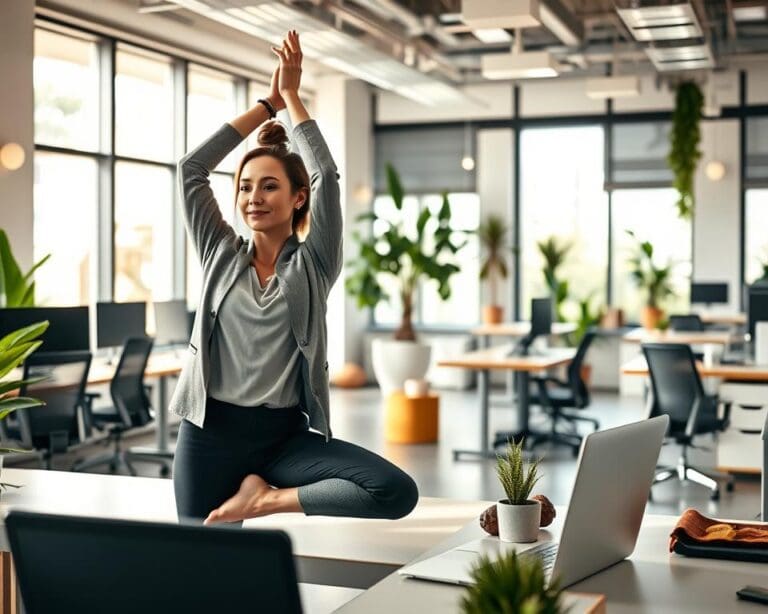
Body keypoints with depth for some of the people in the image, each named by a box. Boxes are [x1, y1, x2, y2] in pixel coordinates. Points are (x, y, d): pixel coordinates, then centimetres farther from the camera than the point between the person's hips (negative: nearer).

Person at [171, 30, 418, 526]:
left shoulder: (313, 263, 3)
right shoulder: (221, 255, 10)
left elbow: (326, 175, -8)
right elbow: (191, 169, 4)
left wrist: (292, 95, 1)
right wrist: (268, 103, 6)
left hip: (284, 436, -1)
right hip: (209, 433, 1)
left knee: (397, 492, -20)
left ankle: (270, 498, -6)